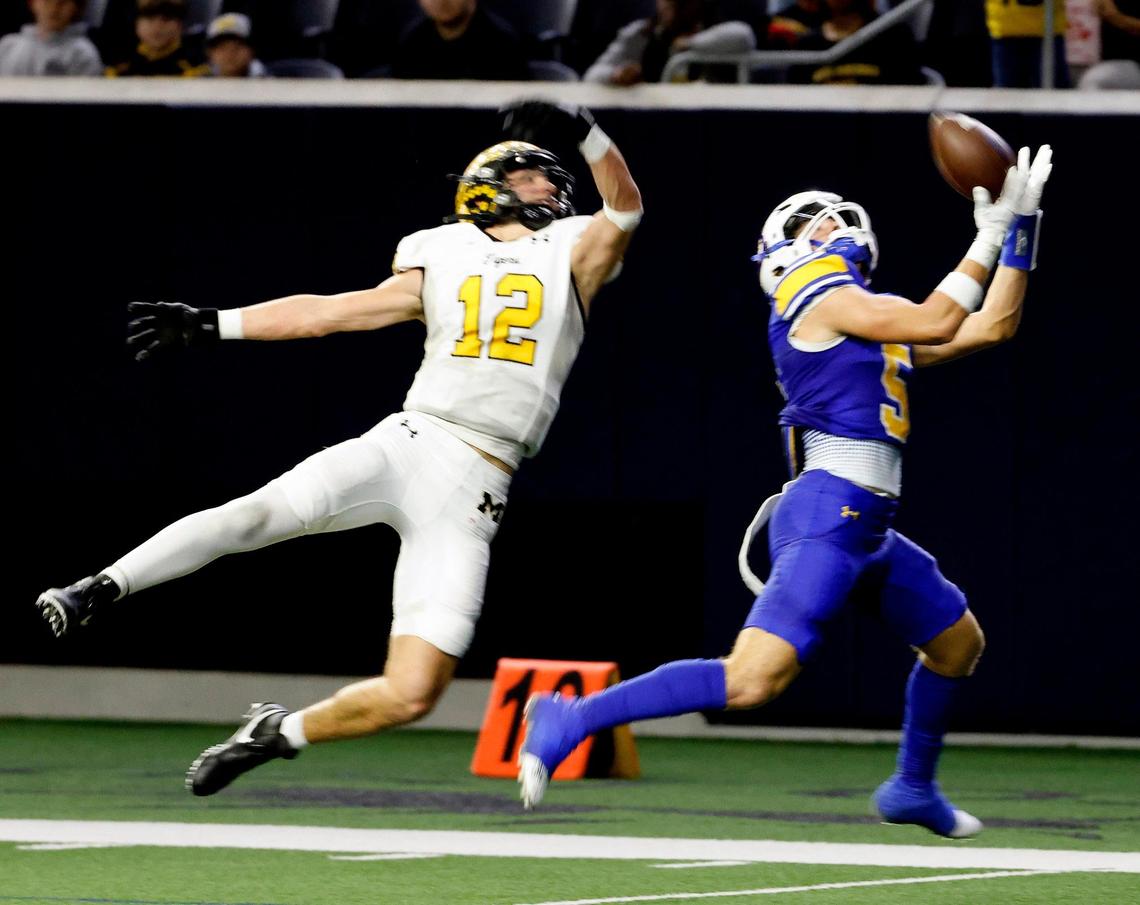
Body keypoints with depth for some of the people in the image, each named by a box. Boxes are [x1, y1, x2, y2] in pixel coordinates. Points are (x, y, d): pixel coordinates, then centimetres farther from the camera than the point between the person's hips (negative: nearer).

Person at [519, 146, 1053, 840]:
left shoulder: (878, 327, 21)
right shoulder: (823, 302, -5)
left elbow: (992, 326, 24)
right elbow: (939, 325, -12)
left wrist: (1022, 228, 21)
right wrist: (990, 239, -3)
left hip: (864, 527, 10)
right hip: (831, 514, -10)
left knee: (958, 642, 26)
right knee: (751, 681, -20)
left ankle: (914, 788, 40)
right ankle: (573, 720, -18)